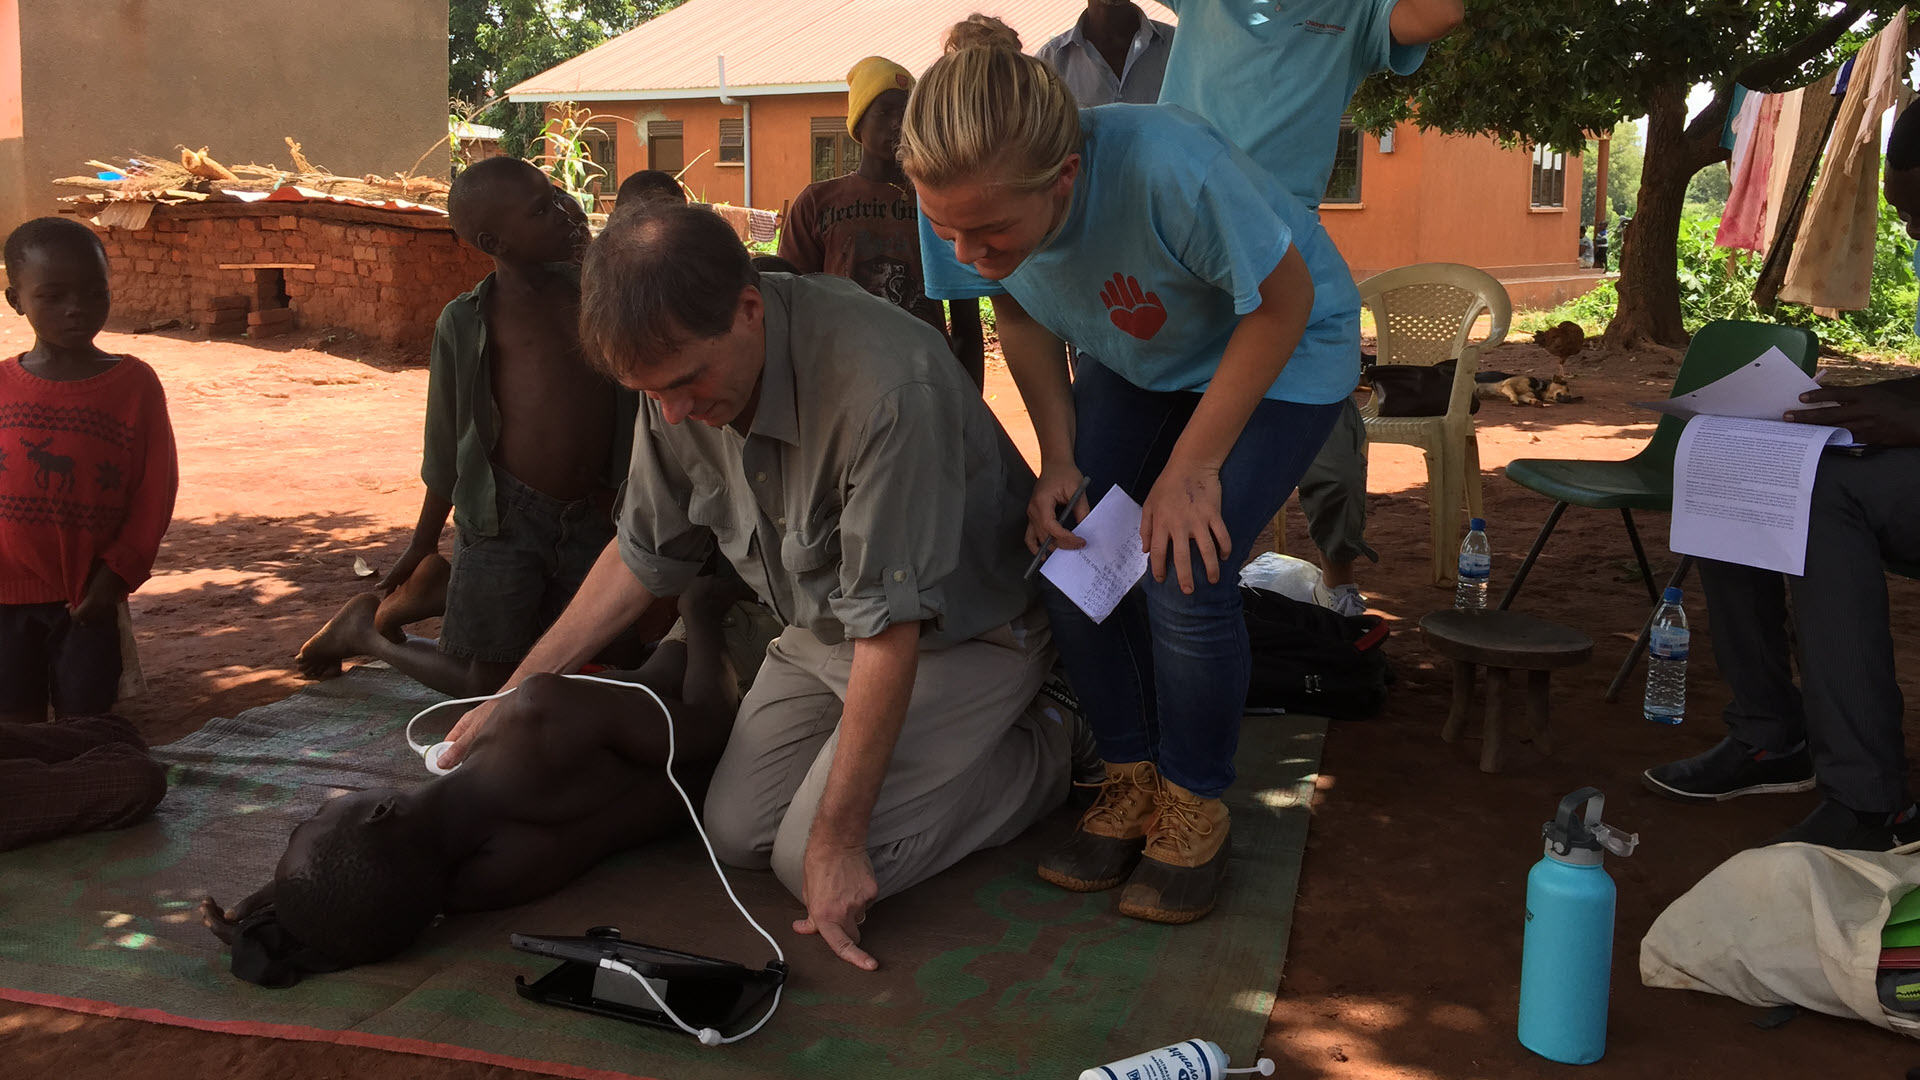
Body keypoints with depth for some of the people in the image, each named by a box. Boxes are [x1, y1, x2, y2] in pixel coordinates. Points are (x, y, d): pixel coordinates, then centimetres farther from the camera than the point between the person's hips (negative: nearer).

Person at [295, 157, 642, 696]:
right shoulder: (467, 322, -6)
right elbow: (446, 446, 1)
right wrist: (423, 544, 6)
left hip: (590, 516, 5)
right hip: (507, 515, -5)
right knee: (484, 682, 2)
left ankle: (442, 596, 34)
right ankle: (366, 629, 28)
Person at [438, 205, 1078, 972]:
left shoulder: (885, 386, -36)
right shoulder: (682, 366, -12)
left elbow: (889, 628, -31)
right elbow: (646, 555, 3)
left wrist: (835, 841, -25)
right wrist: (512, 697, 2)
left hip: (960, 630, -6)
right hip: (821, 628, 7)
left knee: (817, 866, -14)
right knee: (738, 834, -2)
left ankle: (1045, 746, 3)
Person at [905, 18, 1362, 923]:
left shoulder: (1167, 169, -42)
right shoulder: (968, 205, -25)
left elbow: (1284, 302, -25)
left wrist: (1194, 465, -23)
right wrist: (1060, 459, -14)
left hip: (1281, 353, -5)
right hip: (1135, 361, 5)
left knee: (1184, 577, -19)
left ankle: (1195, 807, 5)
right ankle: (1132, 781, 13)